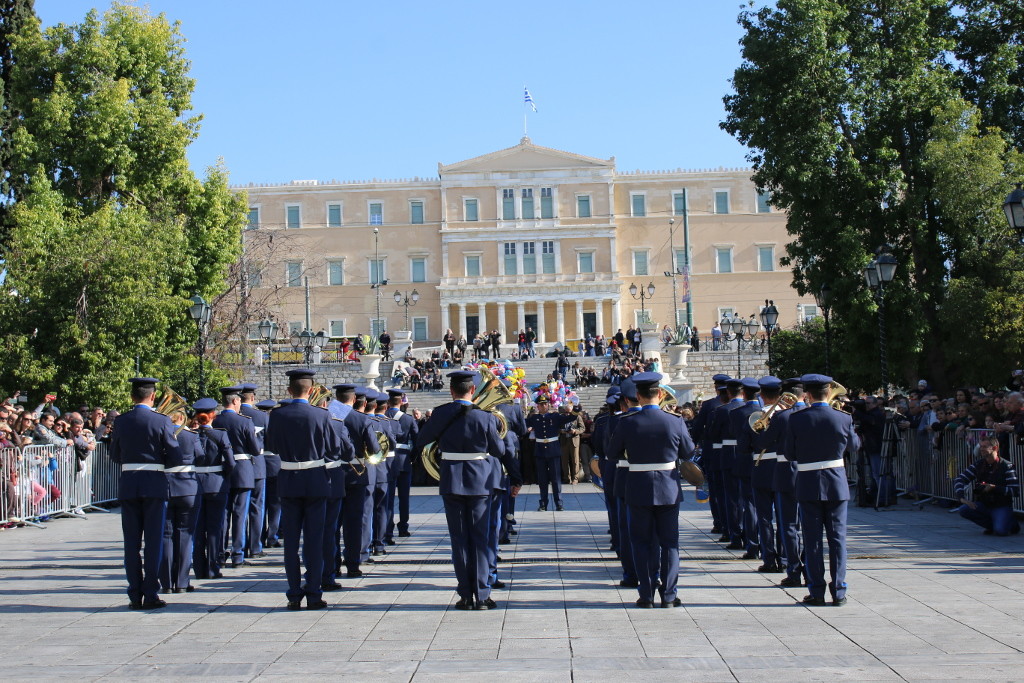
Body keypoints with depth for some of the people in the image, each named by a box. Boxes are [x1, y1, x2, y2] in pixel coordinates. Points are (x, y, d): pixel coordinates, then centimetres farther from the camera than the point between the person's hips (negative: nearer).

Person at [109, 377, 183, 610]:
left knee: (132, 542, 8)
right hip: (154, 485, -3)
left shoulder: (121, 421, 1)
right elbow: (176, 458, -8)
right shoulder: (161, 421, -7)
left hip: (128, 485, 3)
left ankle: (135, 596, 10)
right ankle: (150, 595, 2)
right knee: (153, 541, 3)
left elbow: (114, 456, 9)